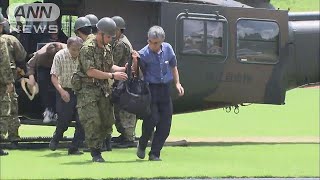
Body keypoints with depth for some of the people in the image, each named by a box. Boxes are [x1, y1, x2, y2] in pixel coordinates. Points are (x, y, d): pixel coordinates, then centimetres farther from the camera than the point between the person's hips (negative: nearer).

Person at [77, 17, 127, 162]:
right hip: (88, 90, -8)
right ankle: (95, 154, -3)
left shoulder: (107, 48, 11)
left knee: (107, 121, 6)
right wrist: (112, 75, -22)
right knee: (93, 122, -10)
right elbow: (90, 71, -22)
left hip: (103, 89, 8)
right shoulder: (87, 48, -15)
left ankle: (97, 147, 21)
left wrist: (123, 69, 3)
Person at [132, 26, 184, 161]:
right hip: (150, 89, -5)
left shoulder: (168, 49, 4)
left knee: (165, 124, 1)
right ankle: (142, 144, 11)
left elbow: (173, 66, 20)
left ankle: (155, 153, 11)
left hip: (165, 89, 5)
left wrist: (177, 83, 16)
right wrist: (135, 62, -27)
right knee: (152, 119, -16)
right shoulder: (143, 54, -11)